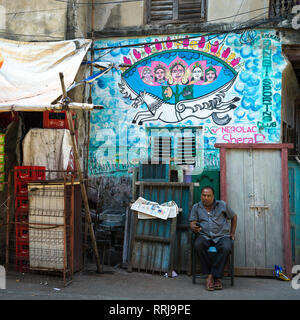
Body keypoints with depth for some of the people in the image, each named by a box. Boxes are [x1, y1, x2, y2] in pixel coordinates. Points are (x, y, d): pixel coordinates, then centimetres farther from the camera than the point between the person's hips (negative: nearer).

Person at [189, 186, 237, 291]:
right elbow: (192, 223, 3)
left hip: (222, 236, -1)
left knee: (226, 247, -35)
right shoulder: (196, 207, 11)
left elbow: (234, 217, 22)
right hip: (204, 236, 1)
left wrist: (232, 233, 17)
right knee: (198, 245, -35)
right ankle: (209, 273, -22)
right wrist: (194, 228, -21)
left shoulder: (222, 205, 10)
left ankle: (216, 277, -25)